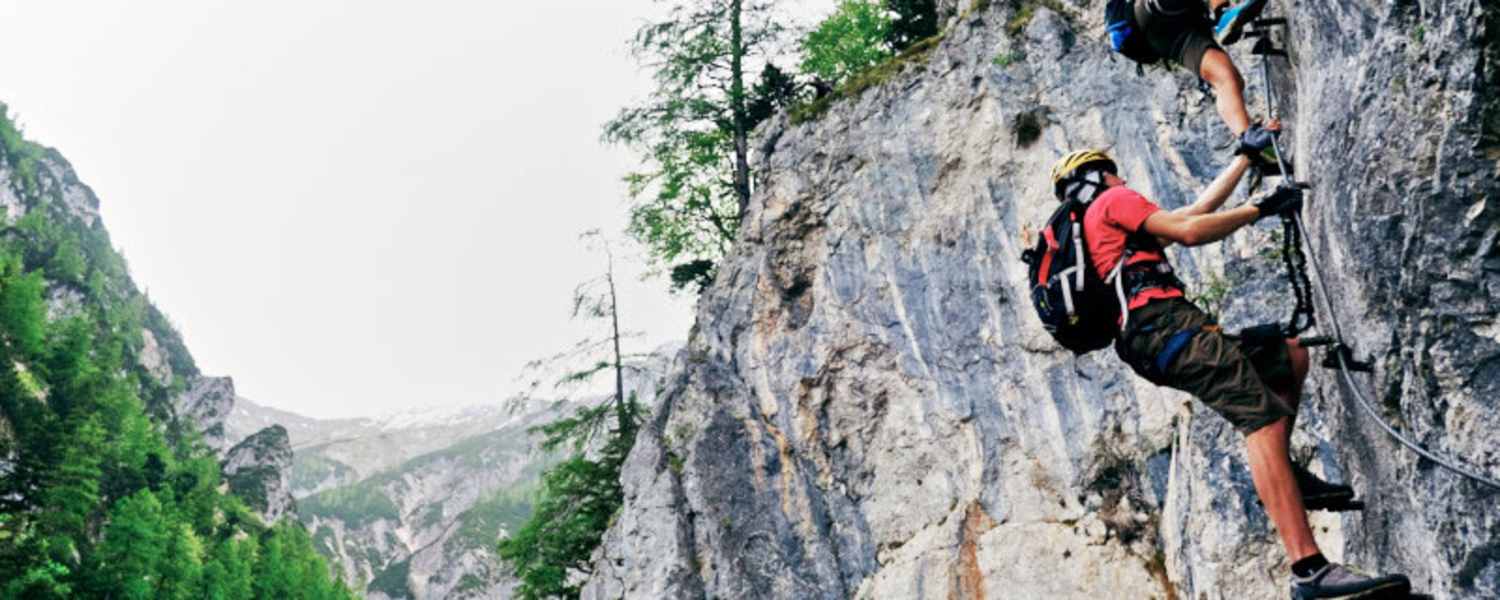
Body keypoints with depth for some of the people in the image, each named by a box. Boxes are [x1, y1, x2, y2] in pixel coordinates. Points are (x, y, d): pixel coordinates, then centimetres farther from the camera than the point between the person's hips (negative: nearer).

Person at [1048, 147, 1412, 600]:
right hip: (1165, 321, -10)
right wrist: (1261, 207, 6)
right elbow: (1190, 232, -6)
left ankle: (1282, 472, 11)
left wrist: (1247, 155, 39)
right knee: (1264, 418, -23)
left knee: (1291, 354, 22)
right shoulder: (1112, 202, 7)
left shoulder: (1097, 225, 34)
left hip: (1154, 340, 10)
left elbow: (1199, 208, 36)